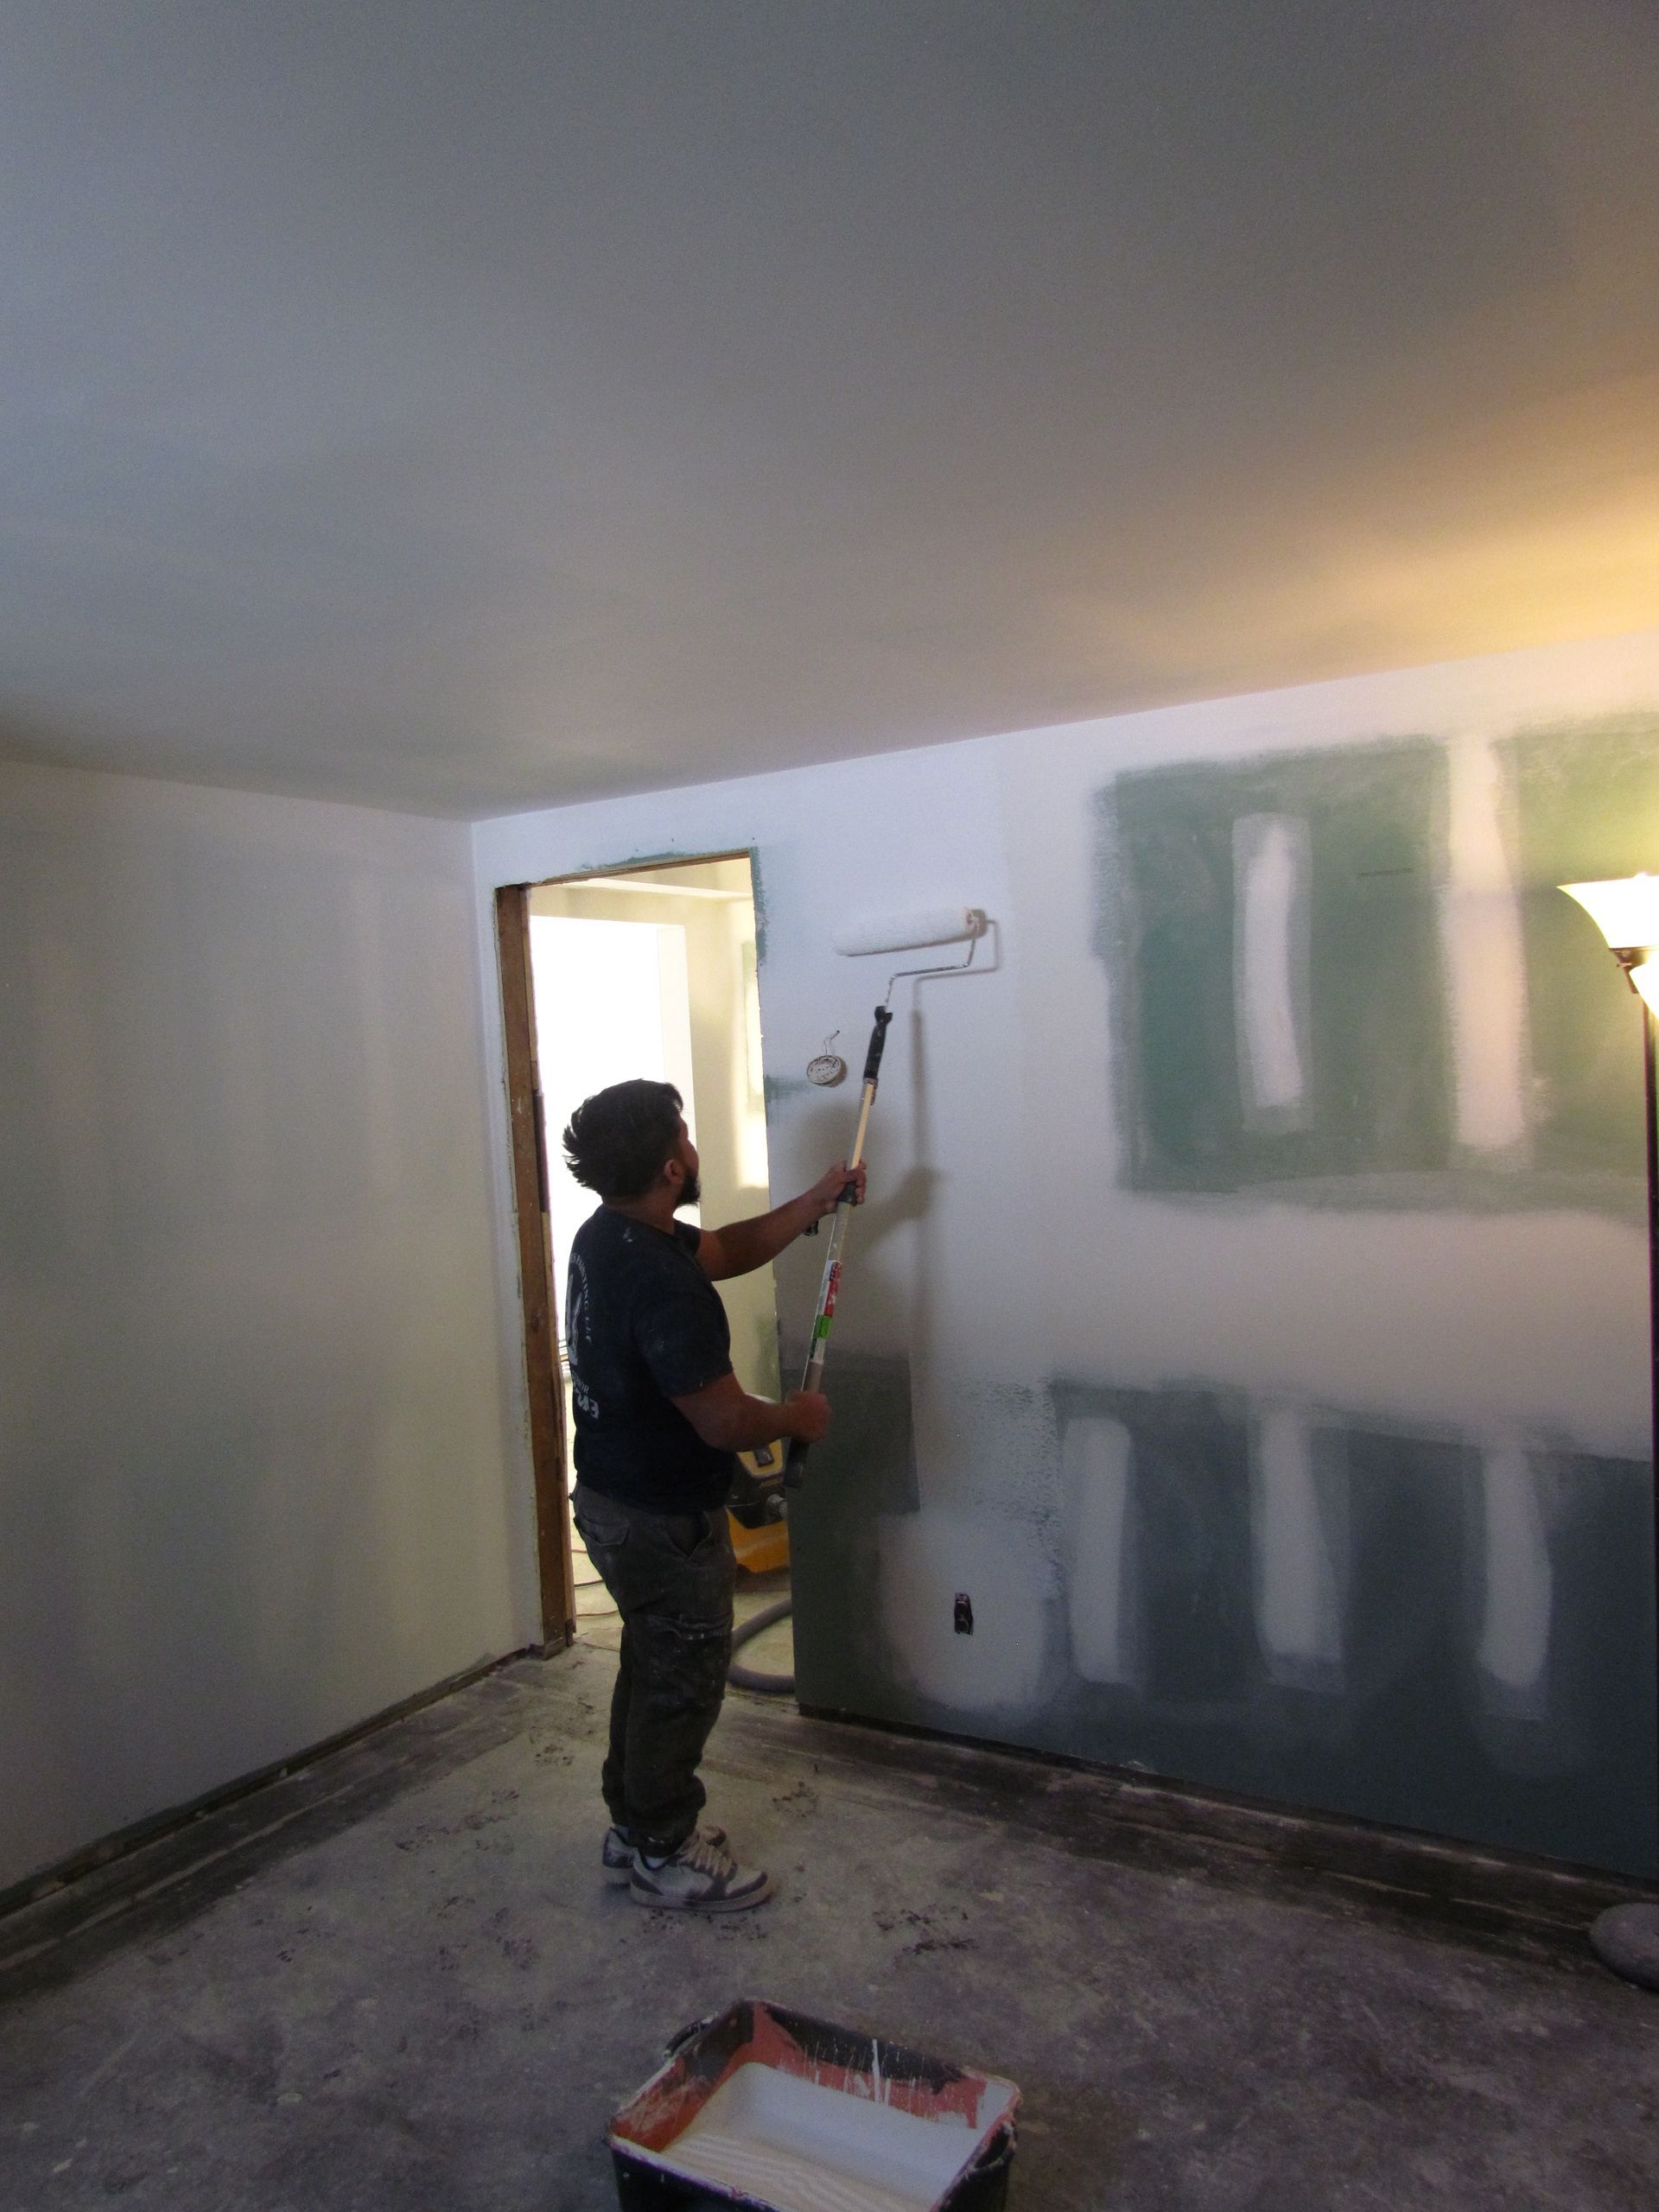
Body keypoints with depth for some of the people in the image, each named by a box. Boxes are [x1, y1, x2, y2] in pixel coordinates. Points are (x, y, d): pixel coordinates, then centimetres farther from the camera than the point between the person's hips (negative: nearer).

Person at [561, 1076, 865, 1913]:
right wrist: (798, 1418, -10)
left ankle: (636, 1822, 40)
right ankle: (664, 1857, 28)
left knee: (652, 1664, 24)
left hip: (610, 1498, 10)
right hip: (664, 1520, -9)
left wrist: (813, 1203, 5)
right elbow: (725, 1420, -29)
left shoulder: (607, 1235, 0)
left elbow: (728, 1250, 13)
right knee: (682, 1683, 9)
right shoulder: (662, 1282, -31)